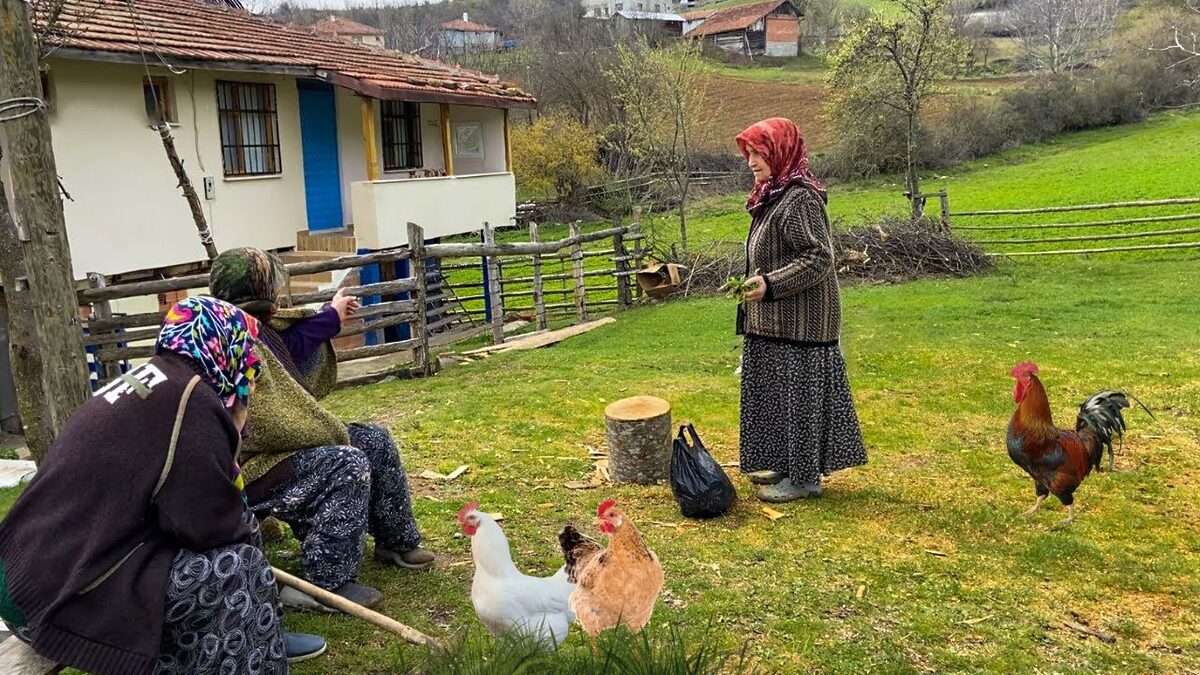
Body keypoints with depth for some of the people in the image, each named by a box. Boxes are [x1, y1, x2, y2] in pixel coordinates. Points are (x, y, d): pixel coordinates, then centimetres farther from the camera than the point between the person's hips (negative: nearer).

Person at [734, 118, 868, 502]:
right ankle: (786, 464, 29)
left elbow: (819, 257, -22)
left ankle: (804, 478, 12)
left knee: (797, 393, 0)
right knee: (776, 392, 16)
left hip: (798, 323, -10)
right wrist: (755, 284, 17)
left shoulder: (800, 199, -18)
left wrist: (770, 283, -27)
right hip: (774, 321, 10)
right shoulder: (773, 196, 12)